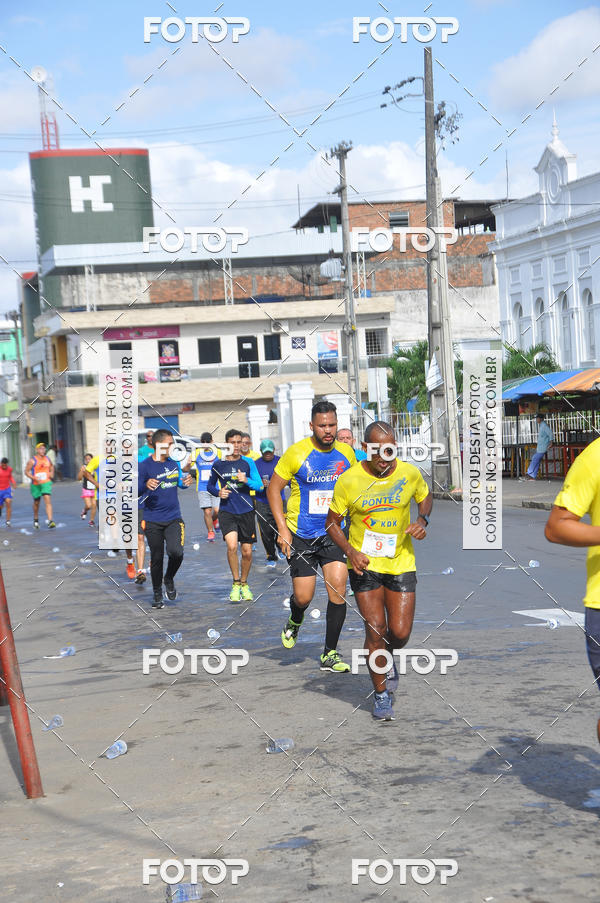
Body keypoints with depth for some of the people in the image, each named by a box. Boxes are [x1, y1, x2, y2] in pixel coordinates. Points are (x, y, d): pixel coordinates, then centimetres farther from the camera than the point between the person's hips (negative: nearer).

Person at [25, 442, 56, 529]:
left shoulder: (47, 459, 5)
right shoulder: (32, 460, -8)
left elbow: (52, 466, 26)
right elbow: (26, 472, -7)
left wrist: (52, 473, 6)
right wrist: (34, 478, -20)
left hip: (46, 483, 1)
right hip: (36, 484, -1)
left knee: (48, 500, -17)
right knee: (36, 502, 13)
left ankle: (50, 521, -25)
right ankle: (36, 520, 37)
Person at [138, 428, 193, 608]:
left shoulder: (174, 464, 8)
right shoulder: (144, 466, -8)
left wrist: (186, 482, 0)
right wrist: (146, 485, -30)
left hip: (174, 519, 3)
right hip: (153, 521, -3)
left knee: (176, 552, -16)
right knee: (156, 558, 4)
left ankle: (169, 579, 14)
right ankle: (157, 593, 23)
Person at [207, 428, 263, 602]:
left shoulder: (248, 462, 2)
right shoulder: (218, 464, 2)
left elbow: (259, 485, -1)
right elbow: (210, 485, 15)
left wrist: (246, 480, -20)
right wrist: (218, 492, -6)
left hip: (246, 511, 1)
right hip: (227, 511, -1)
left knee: (247, 552, 4)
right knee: (232, 546, -22)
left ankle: (244, 584, 26)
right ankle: (235, 583, -6)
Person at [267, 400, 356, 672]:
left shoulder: (346, 453, 1)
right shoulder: (296, 453, -9)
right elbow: (273, 489, -2)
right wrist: (282, 529, -10)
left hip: (334, 533, 2)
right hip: (300, 536, -2)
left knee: (338, 586, -12)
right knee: (303, 597, -2)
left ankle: (330, 654, 0)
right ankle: (295, 620, 37)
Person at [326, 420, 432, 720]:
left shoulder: (410, 473, -5)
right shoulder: (349, 480, -10)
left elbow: (426, 497, 17)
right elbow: (332, 522, 0)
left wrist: (422, 520, -5)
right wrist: (350, 551, -16)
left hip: (401, 563, 2)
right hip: (365, 564, -1)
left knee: (400, 633, -3)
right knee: (375, 630, -7)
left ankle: (388, 657, 34)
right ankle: (381, 694, 13)